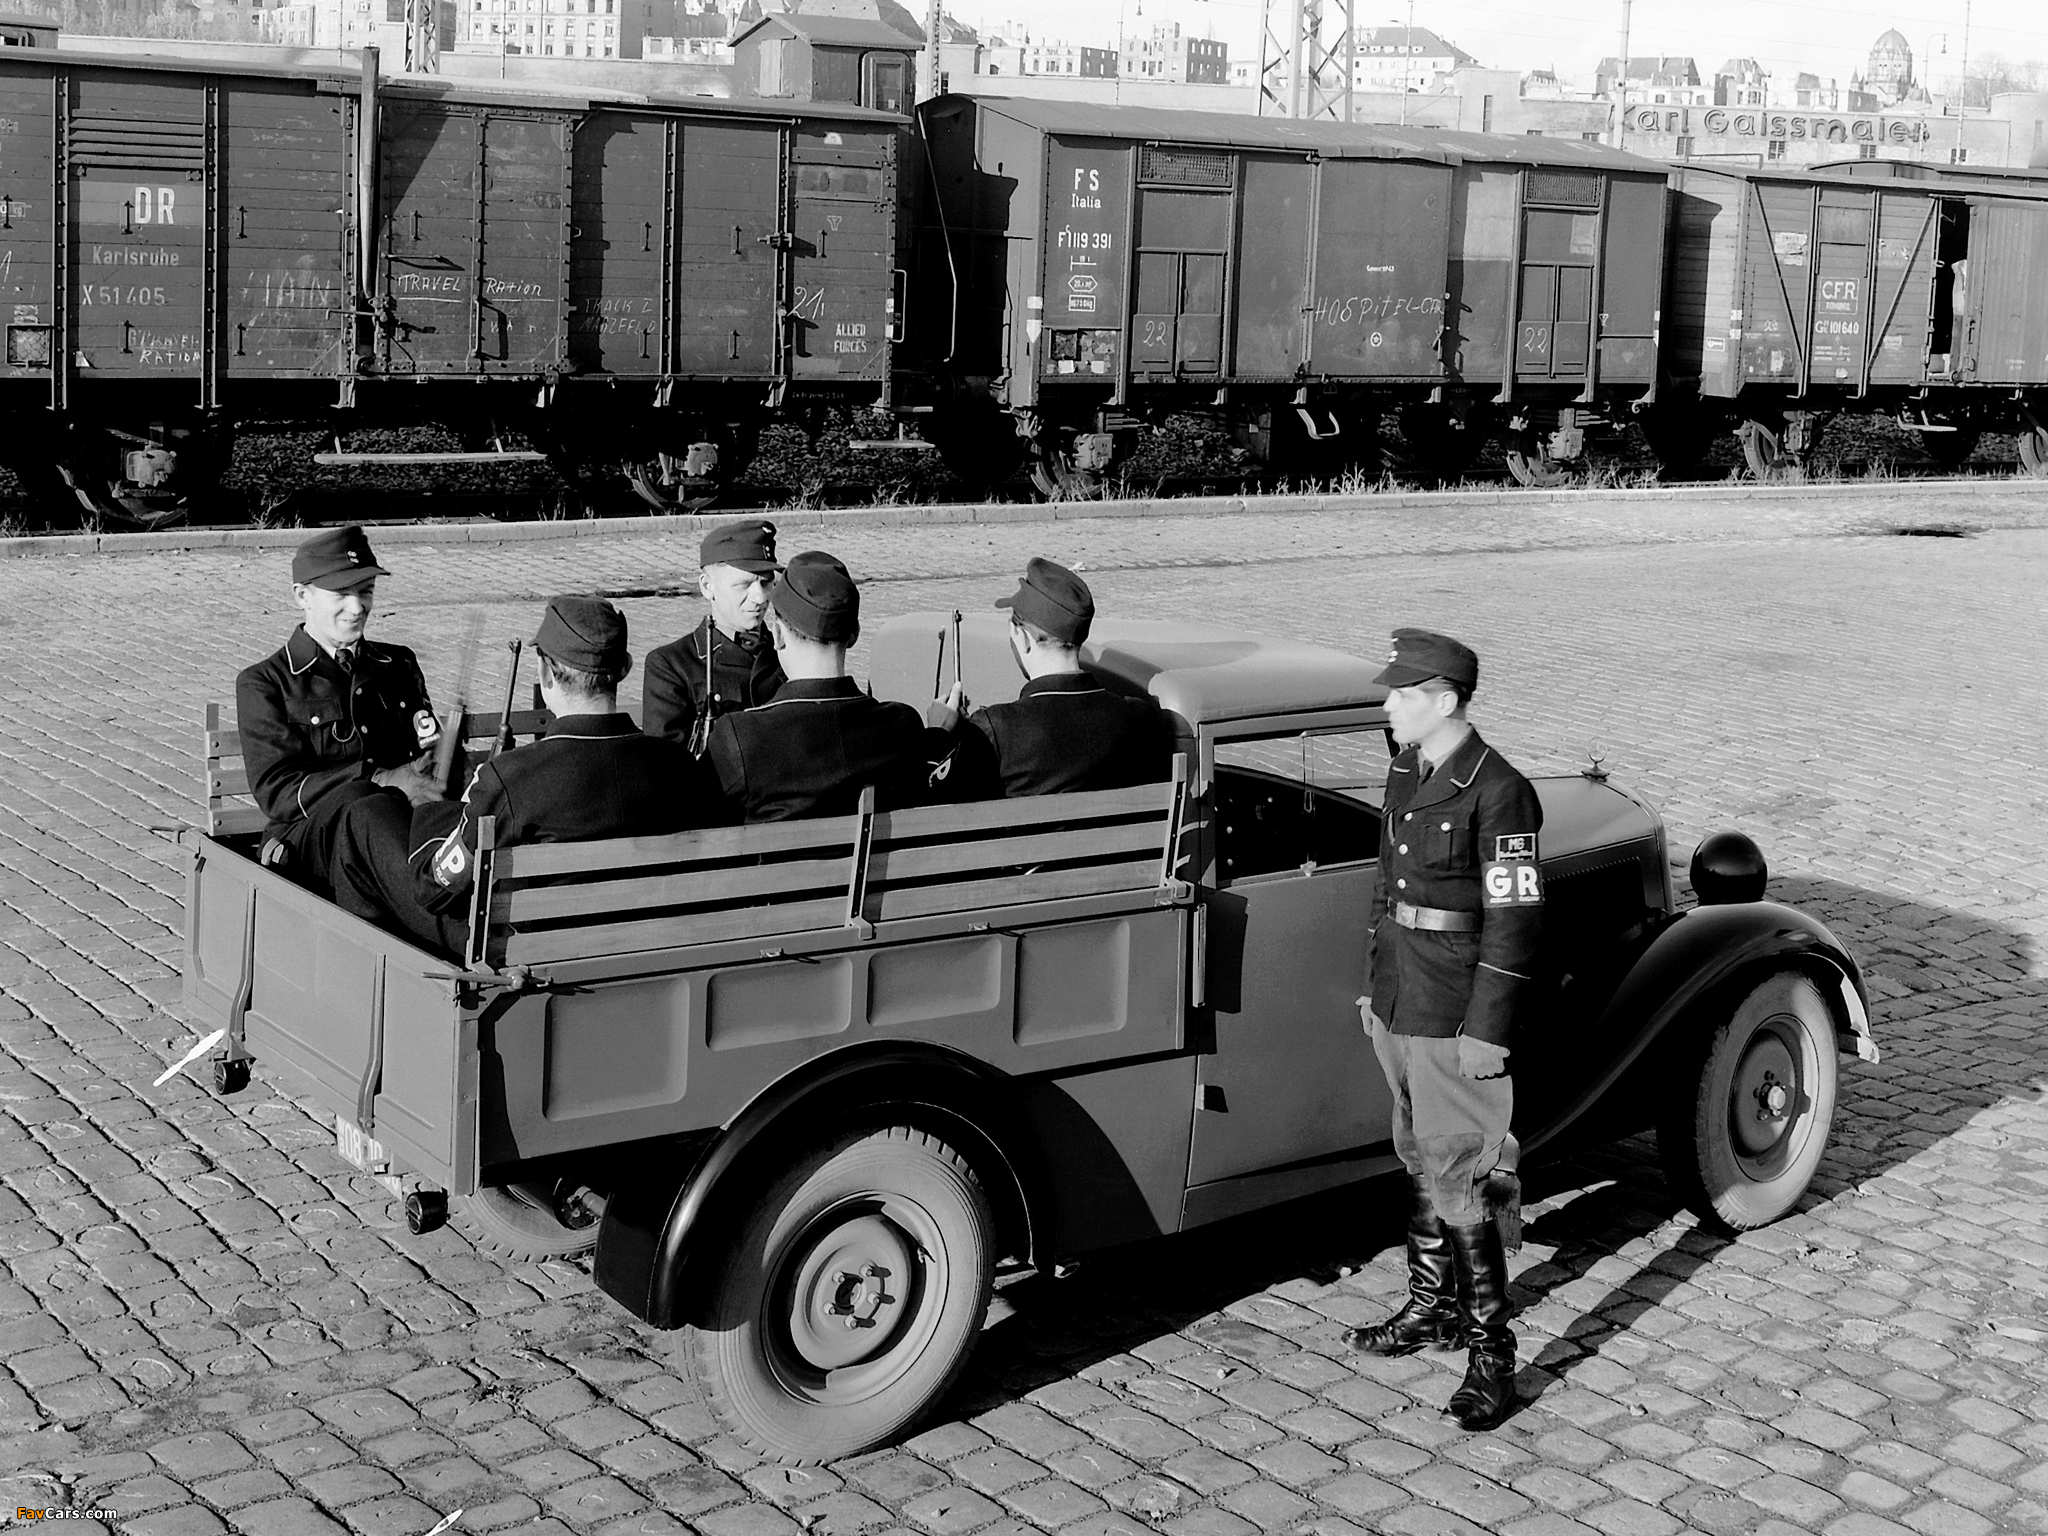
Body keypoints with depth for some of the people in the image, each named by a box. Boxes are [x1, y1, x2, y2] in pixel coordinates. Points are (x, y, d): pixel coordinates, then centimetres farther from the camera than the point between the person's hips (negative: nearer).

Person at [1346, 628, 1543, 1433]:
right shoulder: (1405, 771, 8)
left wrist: (1487, 1032, -18)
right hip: (1399, 1009, 9)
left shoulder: (1496, 793, -18)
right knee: (1419, 1165, 19)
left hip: (1455, 1024, -8)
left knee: (1460, 1181, -6)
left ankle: (1490, 1350, 3)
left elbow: (1514, 921, -18)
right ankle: (1433, 1306, 33)